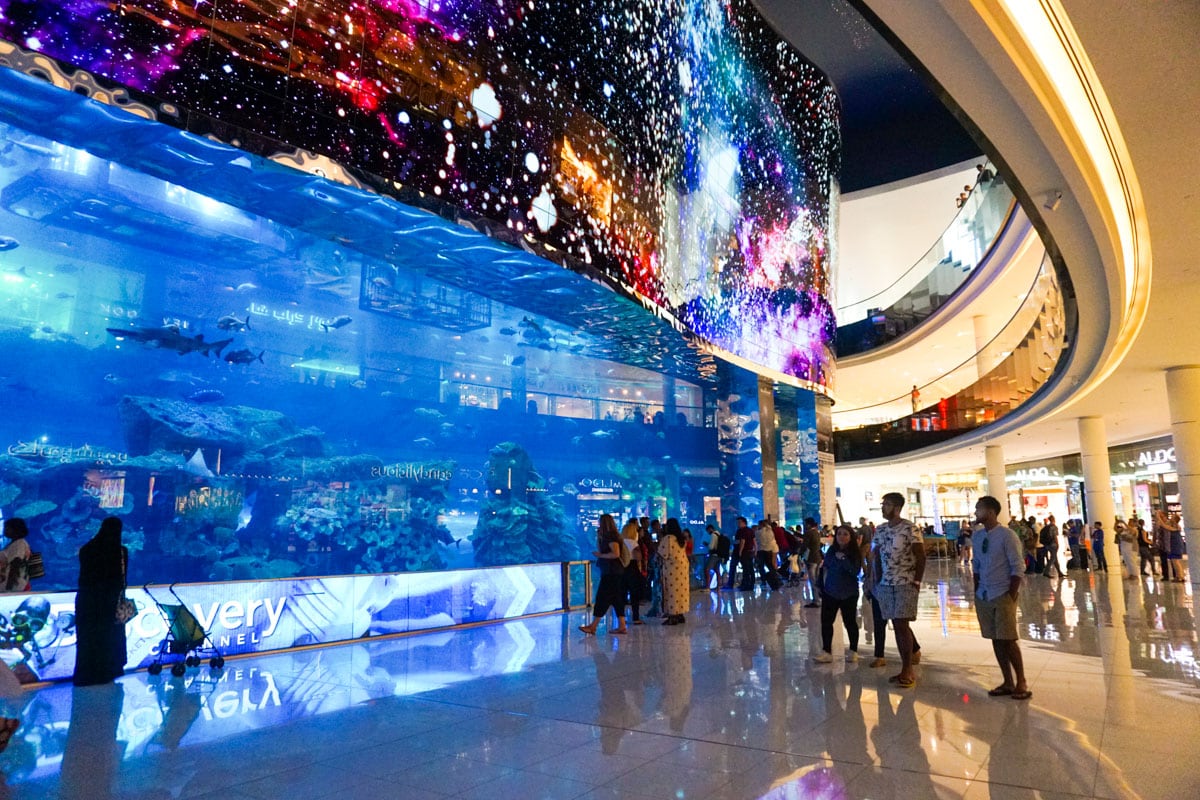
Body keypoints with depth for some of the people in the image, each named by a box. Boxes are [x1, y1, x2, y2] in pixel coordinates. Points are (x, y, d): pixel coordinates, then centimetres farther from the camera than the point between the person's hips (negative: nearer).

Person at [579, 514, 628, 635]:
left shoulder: (611, 536, -14)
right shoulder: (607, 536, 16)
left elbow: (616, 554, -22)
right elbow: (600, 550, 21)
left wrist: (600, 555, -15)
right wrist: (598, 536, 12)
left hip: (611, 572, -10)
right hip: (609, 572, 10)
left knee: (602, 598, -7)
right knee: (616, 599, 9)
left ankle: (593, 627, -5)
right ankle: (622, 626, 10)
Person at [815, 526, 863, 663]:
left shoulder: (855, 553, -10)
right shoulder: (831, 550, 2)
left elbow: (856, 571, -21)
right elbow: (824, 567, 11)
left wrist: (843, 559, -27)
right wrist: (822, 585, 8)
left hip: (849, 594, -4)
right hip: (830, 592, 4)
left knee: (850, 622, 8)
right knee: (826, 621, 2)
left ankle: (853, 651, 25)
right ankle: (827, 652, 9)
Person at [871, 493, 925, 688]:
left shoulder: (910, 529, -9)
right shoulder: (880, 530, 8)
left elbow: (921, 557, -8)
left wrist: (917, 581, -11)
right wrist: (878, 581, 7)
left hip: (905, 584, -6)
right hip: (886, 585, 6)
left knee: (902, 626, -7)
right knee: (896, 627, 9)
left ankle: (908, 670, 2)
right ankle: (906, 669, 17)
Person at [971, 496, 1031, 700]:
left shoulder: (1007, 536, -11)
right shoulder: (979, 537, 7)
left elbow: (1018, 567, -12)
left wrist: (1011, 596, -13)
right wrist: (977, 593, 8)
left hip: (1003, 596, -6)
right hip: (983, 597, 6)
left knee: (1008, 640, -1)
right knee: (996, 640, 9)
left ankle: (1021, 683, 14)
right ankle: (1008, 683, 19)